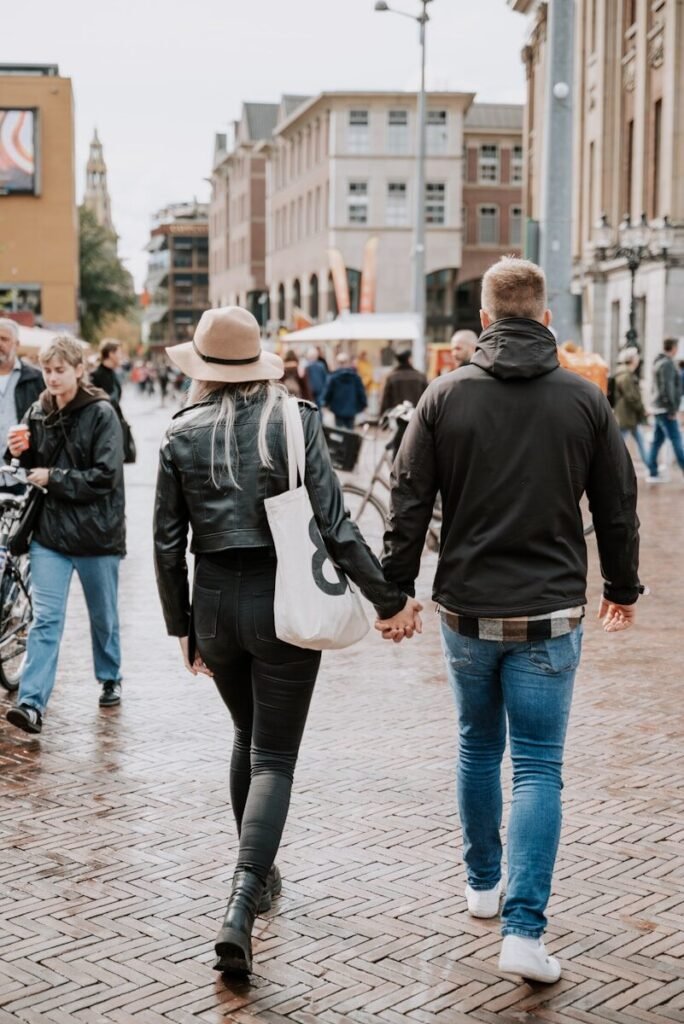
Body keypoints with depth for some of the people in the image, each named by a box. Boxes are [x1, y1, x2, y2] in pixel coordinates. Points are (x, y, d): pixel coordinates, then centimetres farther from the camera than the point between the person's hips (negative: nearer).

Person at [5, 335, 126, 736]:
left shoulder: (102, 414, -11)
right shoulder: (38, 413, 5)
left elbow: (105, 477, -17)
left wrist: (54, 477, -17)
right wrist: (20, 455, -4)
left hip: (96, 534, -3)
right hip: (50, 530, 3)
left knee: (104, 616, 15)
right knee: (45, 619, -6)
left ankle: (111, 679, 38)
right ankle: (32, 703, -11)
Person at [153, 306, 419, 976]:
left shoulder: (181, 435, 0)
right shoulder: (294, 420, -7)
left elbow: (168, 542, 2)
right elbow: (334, 524, -11)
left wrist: (181, 625, 13)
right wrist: (388, 595, -4)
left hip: (215, 600, 3)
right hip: (283, 599, -3)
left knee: (249, 735, 25)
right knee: (274, 757, 1)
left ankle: (256, 873, 37)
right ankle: (242, 904, -16)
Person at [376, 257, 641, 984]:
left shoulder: (445, 396, -4)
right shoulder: (584, 399, -3)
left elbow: (409, 503, -3)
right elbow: (617, 507, 5)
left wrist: (395, 591, 7)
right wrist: (622, 588, 19)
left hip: (466, 610, 1)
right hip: (549, 616, -1)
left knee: (478, 748, 21)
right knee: (538, 770, 3)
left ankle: (482, 884, 35)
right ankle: (523, 929, -7)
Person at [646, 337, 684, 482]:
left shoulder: (659, 362, 15)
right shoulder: (667, 364, -15)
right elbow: (667, 388, -21)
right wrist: (672, 409, -19)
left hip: (659, 409, 10)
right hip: (665, 409, -10)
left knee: (658, 441, 9)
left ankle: (652, 474, 9)